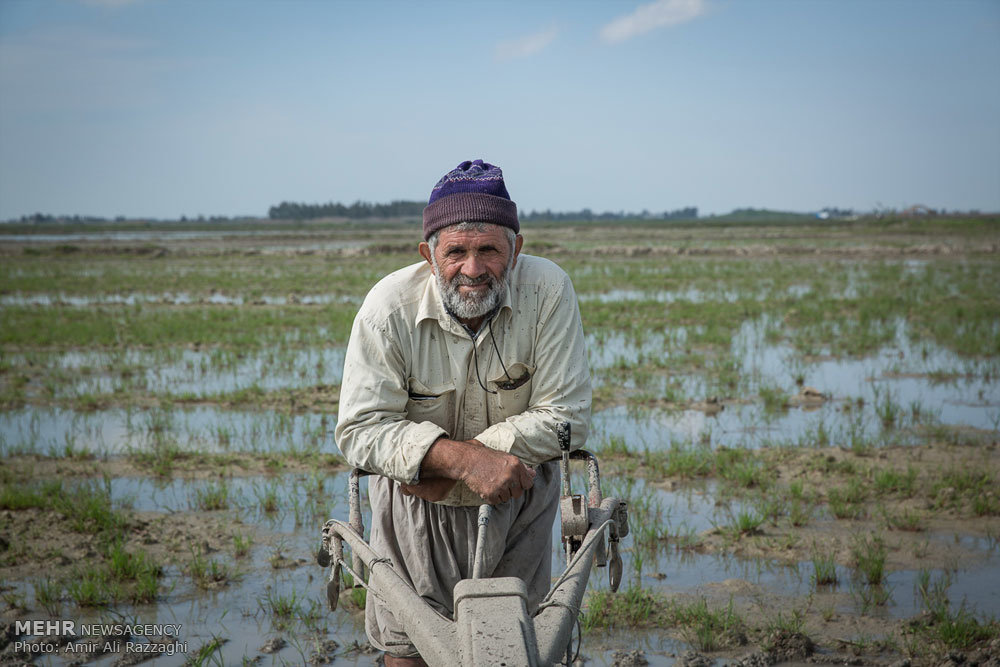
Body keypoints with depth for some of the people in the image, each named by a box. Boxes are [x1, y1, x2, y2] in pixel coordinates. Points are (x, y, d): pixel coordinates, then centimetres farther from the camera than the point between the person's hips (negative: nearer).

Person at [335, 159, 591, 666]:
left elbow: (565, 417, -20)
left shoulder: (547, 291, -20)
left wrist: (441, 467, -24)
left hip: (517, 501, 1)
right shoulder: (389, 306, -21)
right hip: (415, 505, 0)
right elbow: (361, 429, -20)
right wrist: (463, 458, -35)